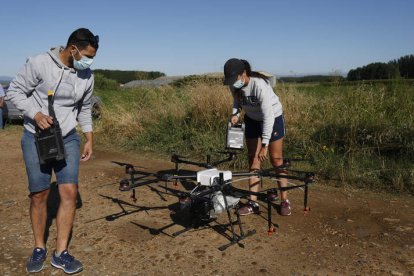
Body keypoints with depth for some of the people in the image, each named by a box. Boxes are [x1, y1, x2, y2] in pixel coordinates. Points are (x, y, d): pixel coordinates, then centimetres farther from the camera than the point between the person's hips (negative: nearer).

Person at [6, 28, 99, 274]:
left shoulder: (87, 77, 0)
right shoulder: (39, 63, -13)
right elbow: (15, 91, -6)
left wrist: (90, 140, 7)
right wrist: (36, 114, -21)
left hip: (68, 139, 3)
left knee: (69, 192, -6)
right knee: (39, 195, 4)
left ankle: (61, 253, 8)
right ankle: (39, 249, 24)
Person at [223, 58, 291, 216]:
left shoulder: (260, 85, -34)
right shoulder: (233, 85, -16)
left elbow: (268, 116, -35)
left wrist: (265, 145, -37)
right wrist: (235, 114, -16)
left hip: (273, 117, -5)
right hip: (252, 119, 5)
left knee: (276, 160, -2)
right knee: (253, 160, 2)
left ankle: (284, 201, 12)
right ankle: (253, 203, 7)